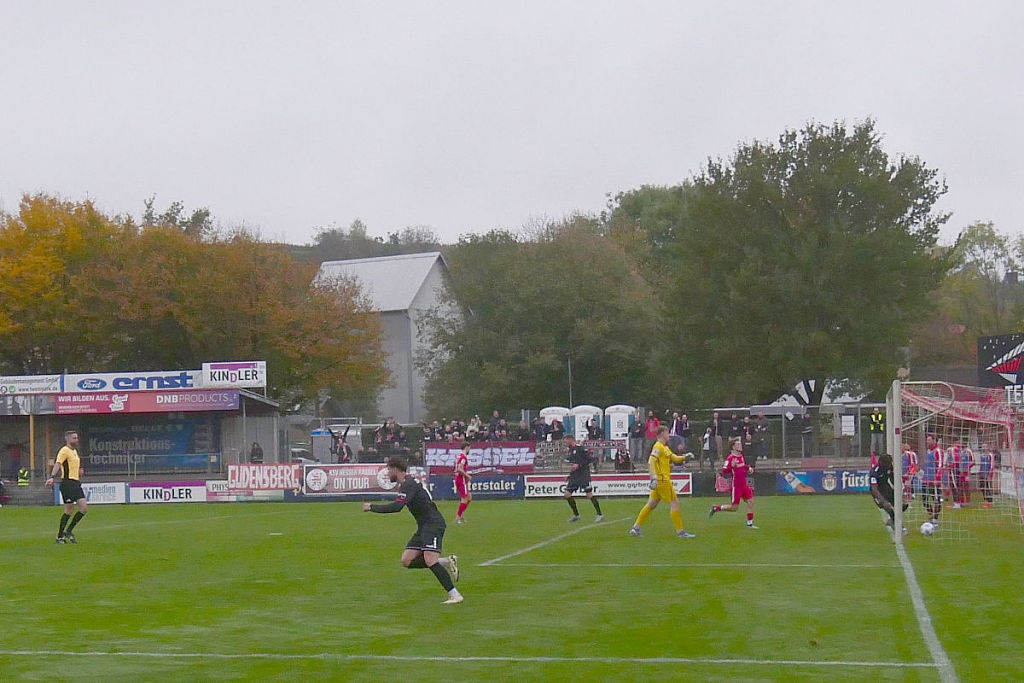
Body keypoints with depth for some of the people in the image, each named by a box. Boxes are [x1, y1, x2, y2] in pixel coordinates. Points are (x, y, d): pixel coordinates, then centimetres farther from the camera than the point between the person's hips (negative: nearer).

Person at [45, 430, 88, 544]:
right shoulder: (64, 450, -9)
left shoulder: (75, 450, 18)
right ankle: (60, 537, 4)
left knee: (84, 508, 1)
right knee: (69, 511, -6)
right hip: (67, 483, -9)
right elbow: (57, 464, -23)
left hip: (76, 483, 9)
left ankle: (68, 531, 11)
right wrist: (52, 477, -36)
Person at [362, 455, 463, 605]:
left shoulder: (408, 484, -16)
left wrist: (372, 507, -18)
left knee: (429, 560, -22)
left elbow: (396, 506, -28)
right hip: (424, 526, 10)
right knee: (407, 561, 2)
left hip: (433, 524, -10)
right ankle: (447, 562, 7)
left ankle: (455, 595, -18)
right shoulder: (407, 483, 16)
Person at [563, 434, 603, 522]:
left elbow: (590, 459, -15)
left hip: (583, 475, -8)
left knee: (589, 494, -9)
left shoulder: (580, 449, -10)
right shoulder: (570, 451, 14)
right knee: (567, 494, 1)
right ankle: (576, 515, 13)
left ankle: (599, 514, 1)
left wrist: (578, 465, -20)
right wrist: (569, 476, 19)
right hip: (574, 476, 8)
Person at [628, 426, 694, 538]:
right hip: (662, 480, -10)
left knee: (651, 504, 10)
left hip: (664, 480, 10)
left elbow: (674, 458, 24)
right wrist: (653, 477, -27)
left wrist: (684, 457, 6)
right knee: (674, 503, -6)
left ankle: (635, 527, 11)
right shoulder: (658, 447, -11)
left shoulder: (665, 447, 20)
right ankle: (680, 531, -2)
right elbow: (651, 462, -20)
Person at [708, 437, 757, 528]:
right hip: (736, 485, -8)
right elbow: (724, 471, -22)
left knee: (750, 502, 1)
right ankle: (716, 508, 18)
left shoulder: (741, 456, 9)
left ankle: (750, 524, 9)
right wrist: (731, 466, -36)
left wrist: (749, 468, 10)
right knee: (734, 508, -2)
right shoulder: (730, 458, -16)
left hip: (744, 484, 8)